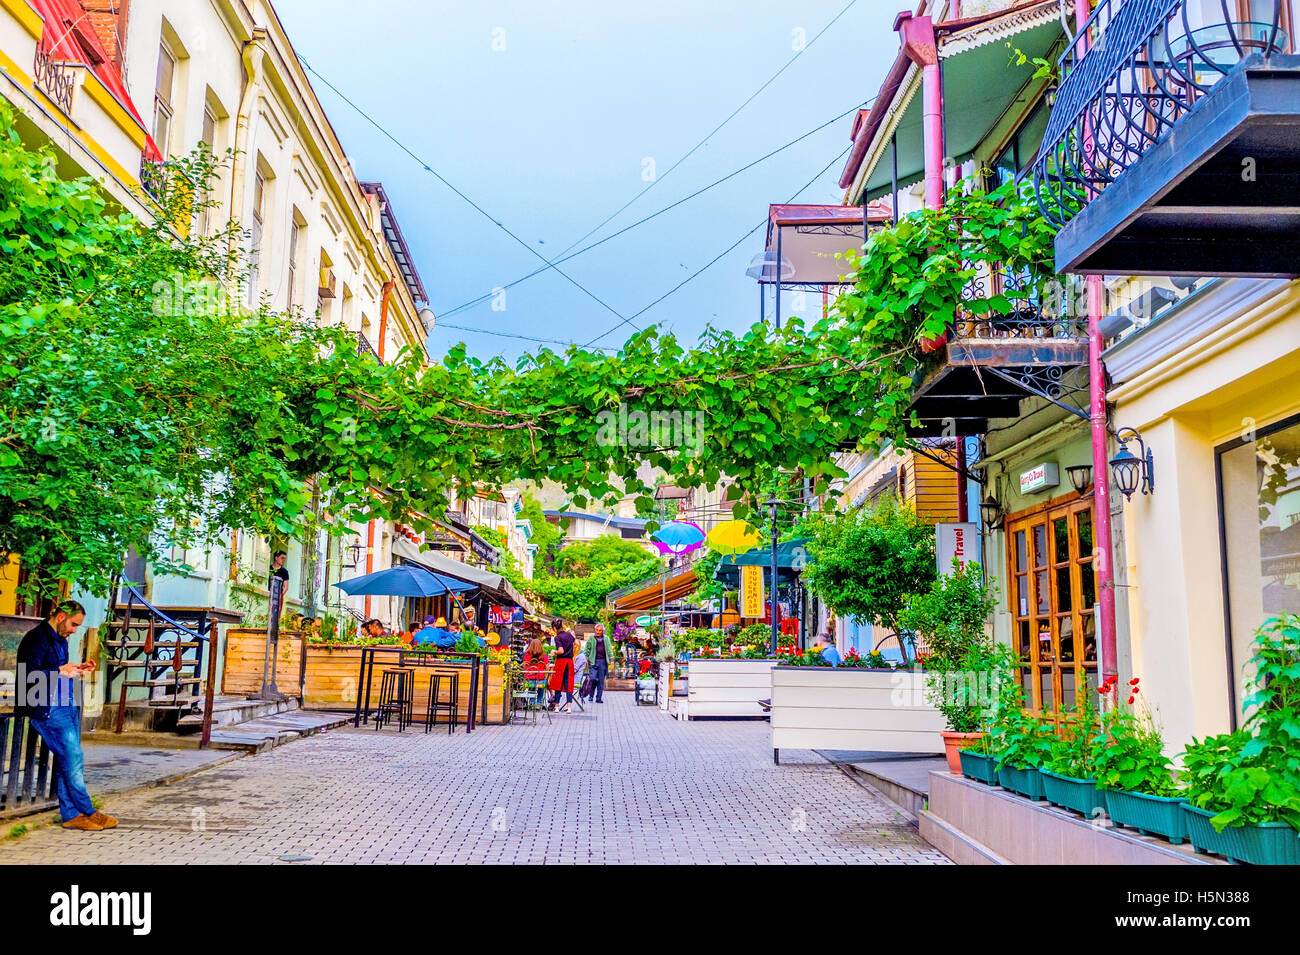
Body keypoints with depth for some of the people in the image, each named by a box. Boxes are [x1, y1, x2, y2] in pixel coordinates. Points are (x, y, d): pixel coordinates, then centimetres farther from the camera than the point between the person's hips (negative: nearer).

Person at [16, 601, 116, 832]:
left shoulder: (59, 638, 18)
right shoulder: (37, 638, -12)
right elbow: (30, 676, -19)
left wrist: (76, 668, 11)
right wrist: (61, 671, -18)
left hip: (66, 704, 9)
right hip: (47, 708, -9)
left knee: (70, 760, 7)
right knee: (72, 757, -9)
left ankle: (71, 814, 11)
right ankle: (87, 812, -1)